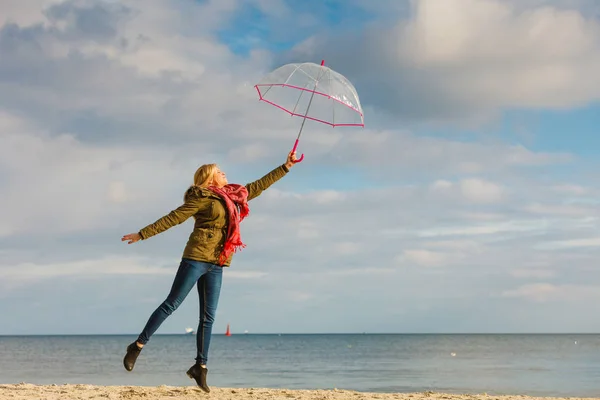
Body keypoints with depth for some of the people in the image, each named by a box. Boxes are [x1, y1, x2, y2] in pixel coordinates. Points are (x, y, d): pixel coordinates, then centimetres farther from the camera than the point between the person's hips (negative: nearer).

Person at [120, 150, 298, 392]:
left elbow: (259, 186, 26)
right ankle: (138, 346, 3)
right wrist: (142, 235, -7)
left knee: (208, 316, 4)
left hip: (216, 265, 7)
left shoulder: (233, 196, 17)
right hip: (196, 258, -7)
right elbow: (173, 218, -6)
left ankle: (200, 366, 7)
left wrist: (286, 166, 28)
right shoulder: (202, 198, -4)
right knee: (172, 304, -5)